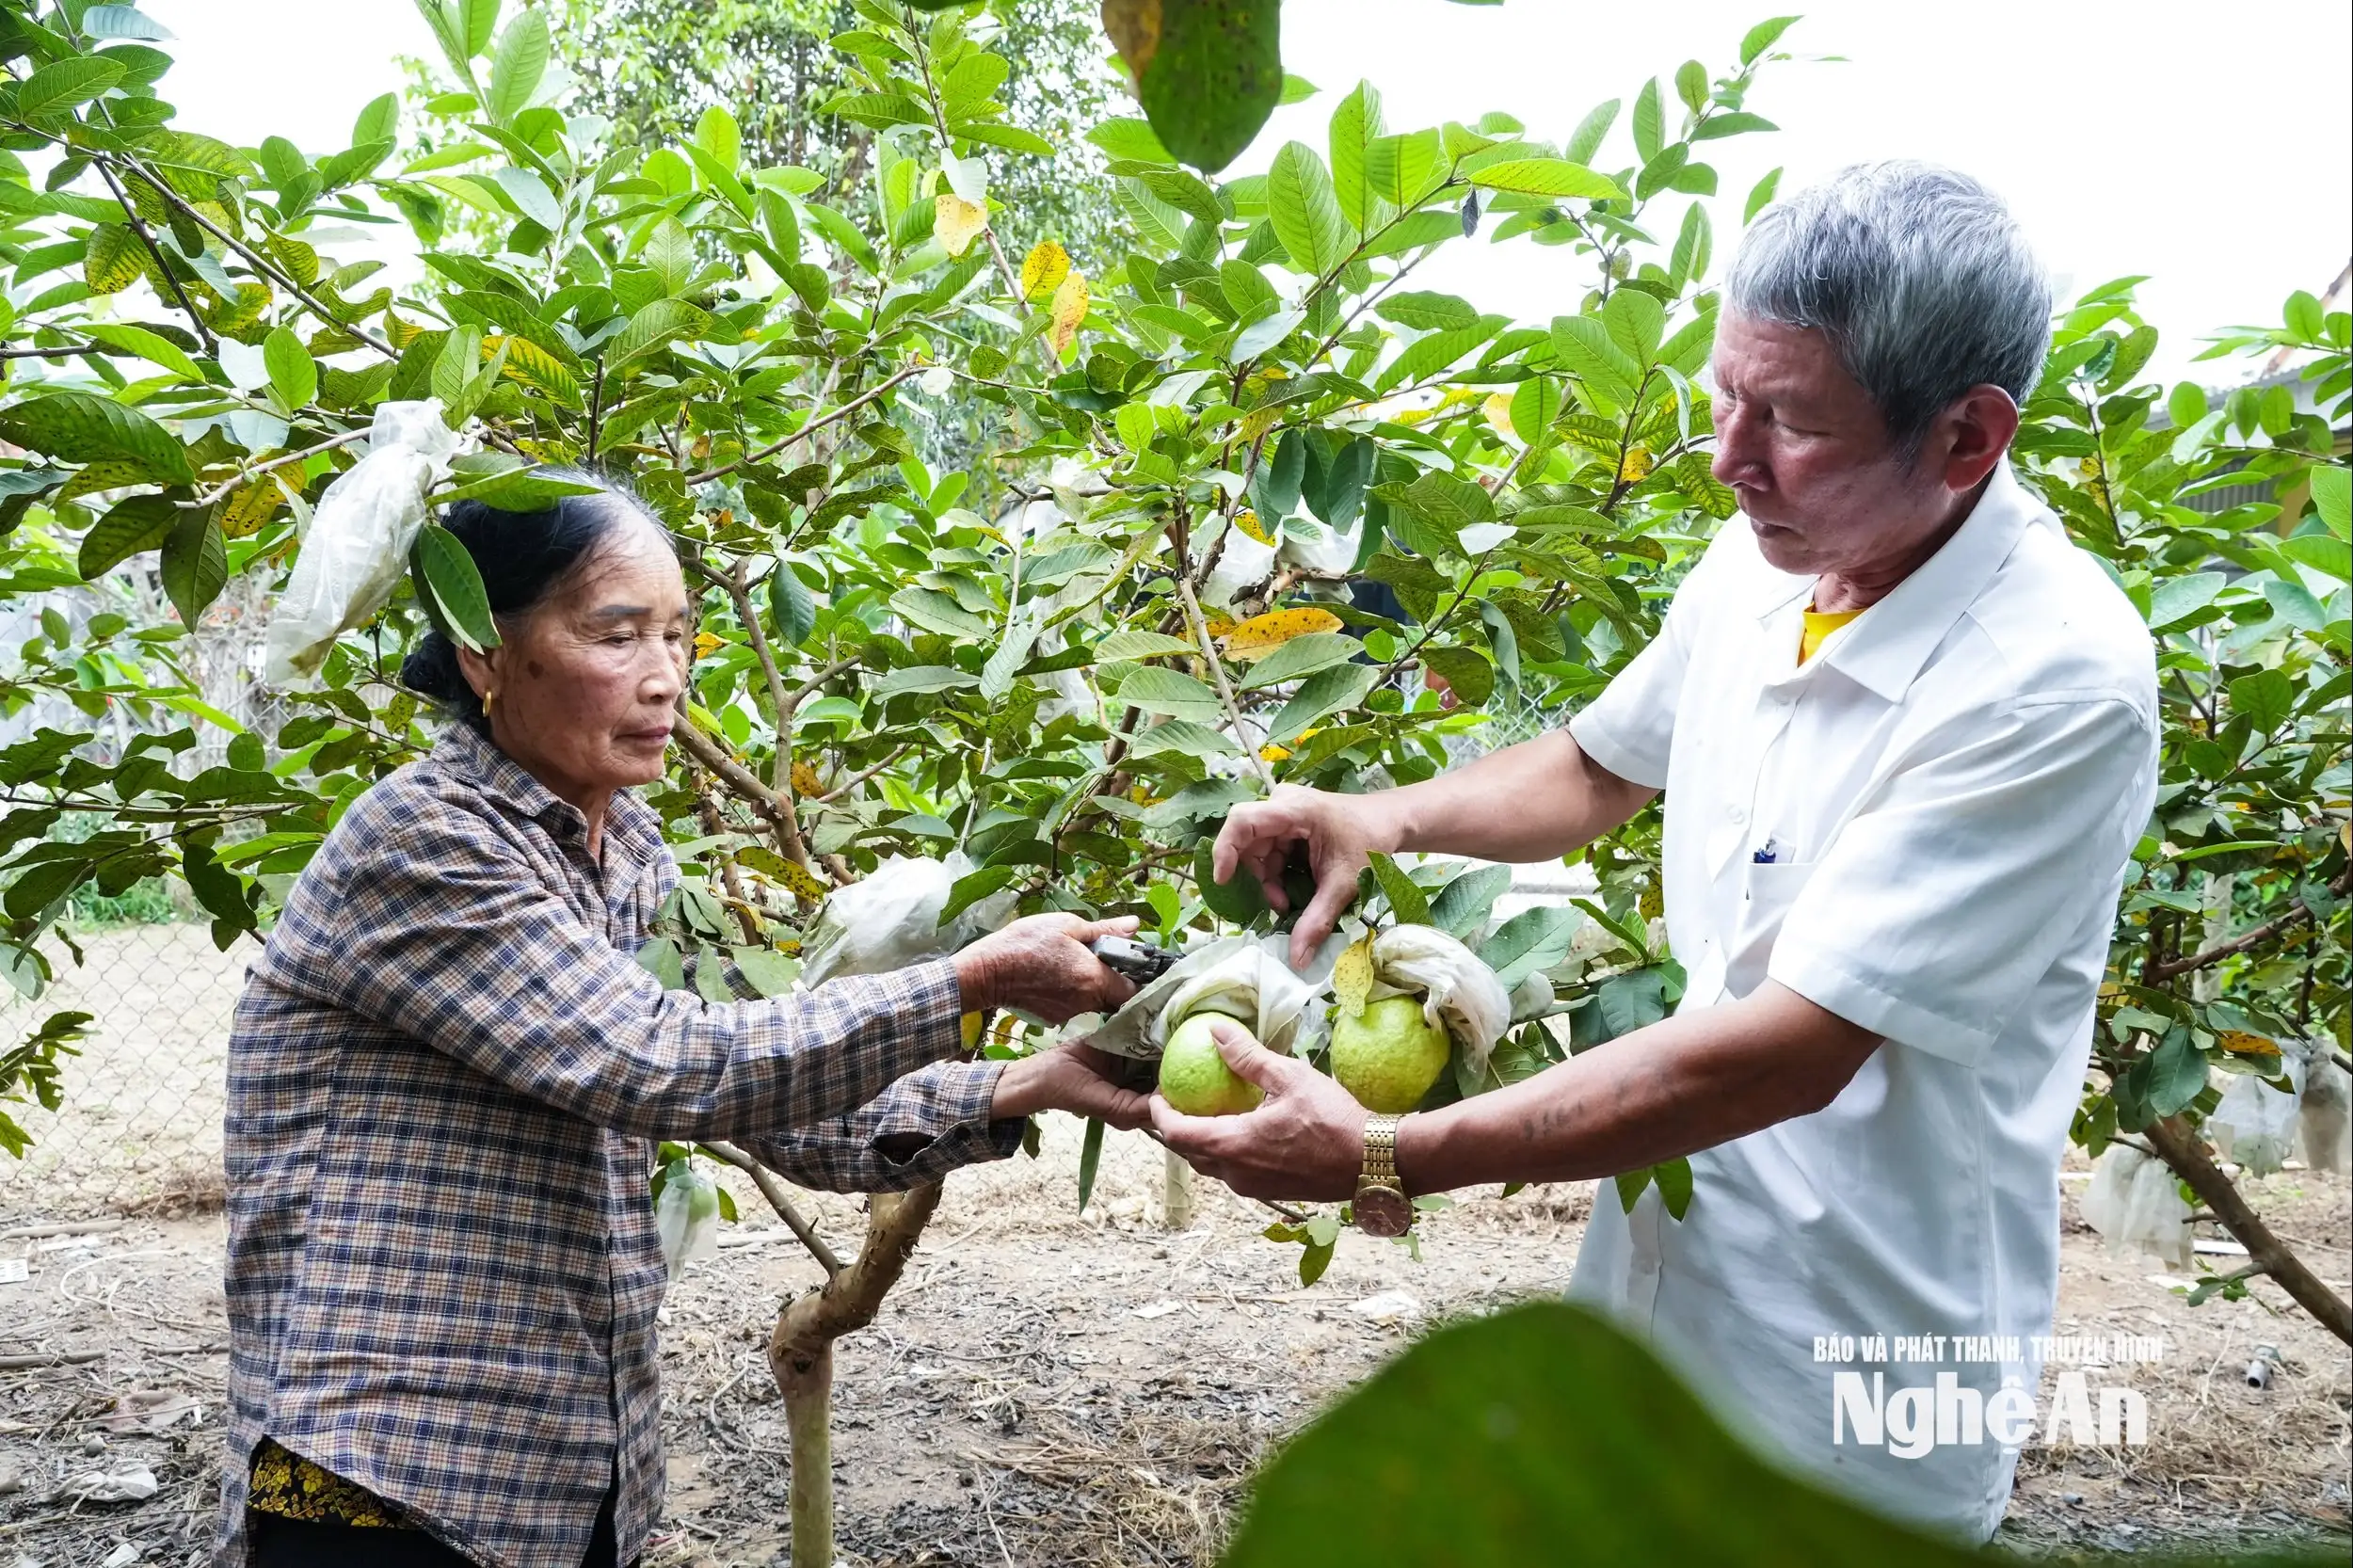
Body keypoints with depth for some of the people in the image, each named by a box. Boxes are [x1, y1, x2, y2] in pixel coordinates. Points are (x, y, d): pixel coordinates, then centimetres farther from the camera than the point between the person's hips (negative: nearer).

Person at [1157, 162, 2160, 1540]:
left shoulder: (2059, 689, -26)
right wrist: (1389, 819, -6)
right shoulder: (1763, 562, -3)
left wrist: (1382, 1158, -30)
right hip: (1655, 1271, 7)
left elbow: (1792, 1050, -29)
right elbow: (1600, 766, 15)